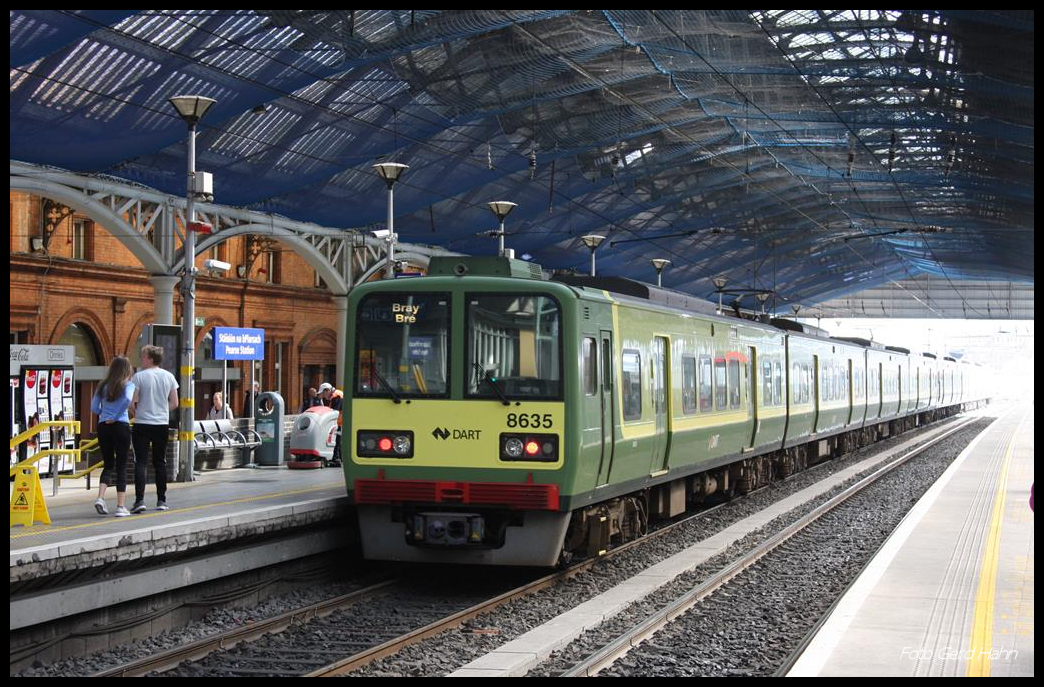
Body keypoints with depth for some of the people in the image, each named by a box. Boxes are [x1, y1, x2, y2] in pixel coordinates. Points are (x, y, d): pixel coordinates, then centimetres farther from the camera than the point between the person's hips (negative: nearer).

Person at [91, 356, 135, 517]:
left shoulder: (103, 385, 10)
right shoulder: (128, 385, -2)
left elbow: (94, 408, 6)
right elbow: (128, 399, -20)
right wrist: (115, 416, -10)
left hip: (103, 426, 4)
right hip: (121, 426, -4)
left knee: (108, 464, 15)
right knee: (121, 466, 2)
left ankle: (100, 498, -5)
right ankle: (121, 506, -1)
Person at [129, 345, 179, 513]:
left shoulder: (139, 376, -8)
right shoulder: (169, 377, 4)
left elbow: (131, 403, -10)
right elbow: (174, 403, 5)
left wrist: (136, 413, 10)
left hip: (142, 424, -4)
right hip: (162, 424, 4)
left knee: (141, 462, -4)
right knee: (160, 463, 12)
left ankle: (140, 500, -14)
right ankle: (161, 500, 14)